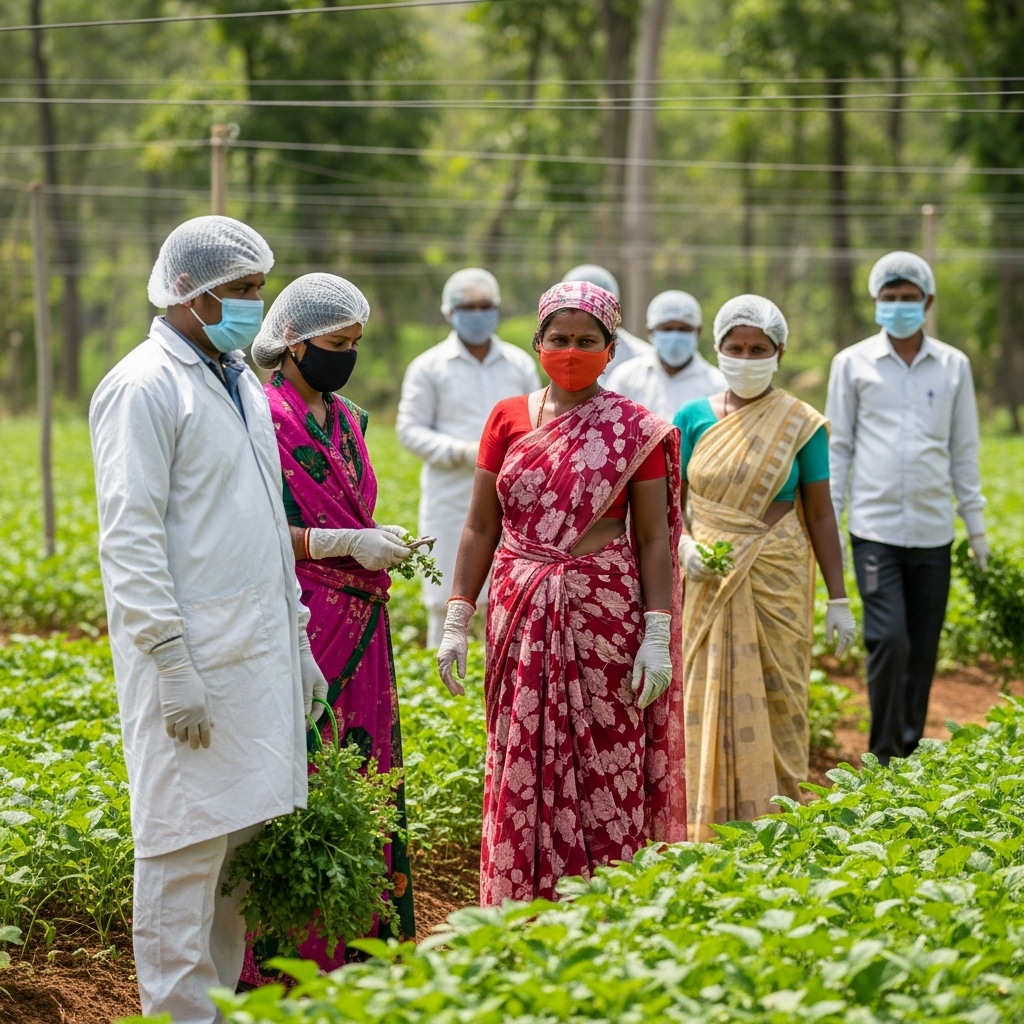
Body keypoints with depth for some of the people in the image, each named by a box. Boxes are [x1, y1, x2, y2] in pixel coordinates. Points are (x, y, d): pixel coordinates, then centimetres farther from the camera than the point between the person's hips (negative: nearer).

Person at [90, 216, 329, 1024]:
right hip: (195, 658, -8)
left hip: (260, 654, 8)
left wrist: (296, 640, 21)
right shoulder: (145, 388, -10)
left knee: (244, 835, 10)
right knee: (189, 845, -5)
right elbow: (130, 540, -15)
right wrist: (174, 666, -19)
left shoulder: (242, 384, 17)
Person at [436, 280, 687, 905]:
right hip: (522, 618, 2)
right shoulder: (508, 420, 8)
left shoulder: (636, 431, 1)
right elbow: (481, 526, 10)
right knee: (523, 772, 3)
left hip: (604, 617, -2)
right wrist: (458, 620, 4)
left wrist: (658, 634, -8)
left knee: (606, 771, -2)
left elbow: (653, 538, 0)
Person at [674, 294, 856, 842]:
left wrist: (838, 598, 0)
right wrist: (684, 546, -15)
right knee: (710, 703, 2)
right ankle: (711, 833, 9)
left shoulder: (800, 425, -1)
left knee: (777, 702, 1)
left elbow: (819, 513, 2)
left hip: (777, 586, -1)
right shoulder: (693, 419, 3)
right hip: (711, 585, 1)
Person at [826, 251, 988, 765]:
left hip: (933, 530, 2)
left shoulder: (953, 365, 9)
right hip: (875, 528, -2)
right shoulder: (853, 363, 4)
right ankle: (885, 757, -3)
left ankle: (912, 752, 16)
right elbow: (837, 446, 6)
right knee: (889, 640, -13)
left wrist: (976, 524, 13)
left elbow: (964, 449, 14)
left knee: (924, 650, 5)